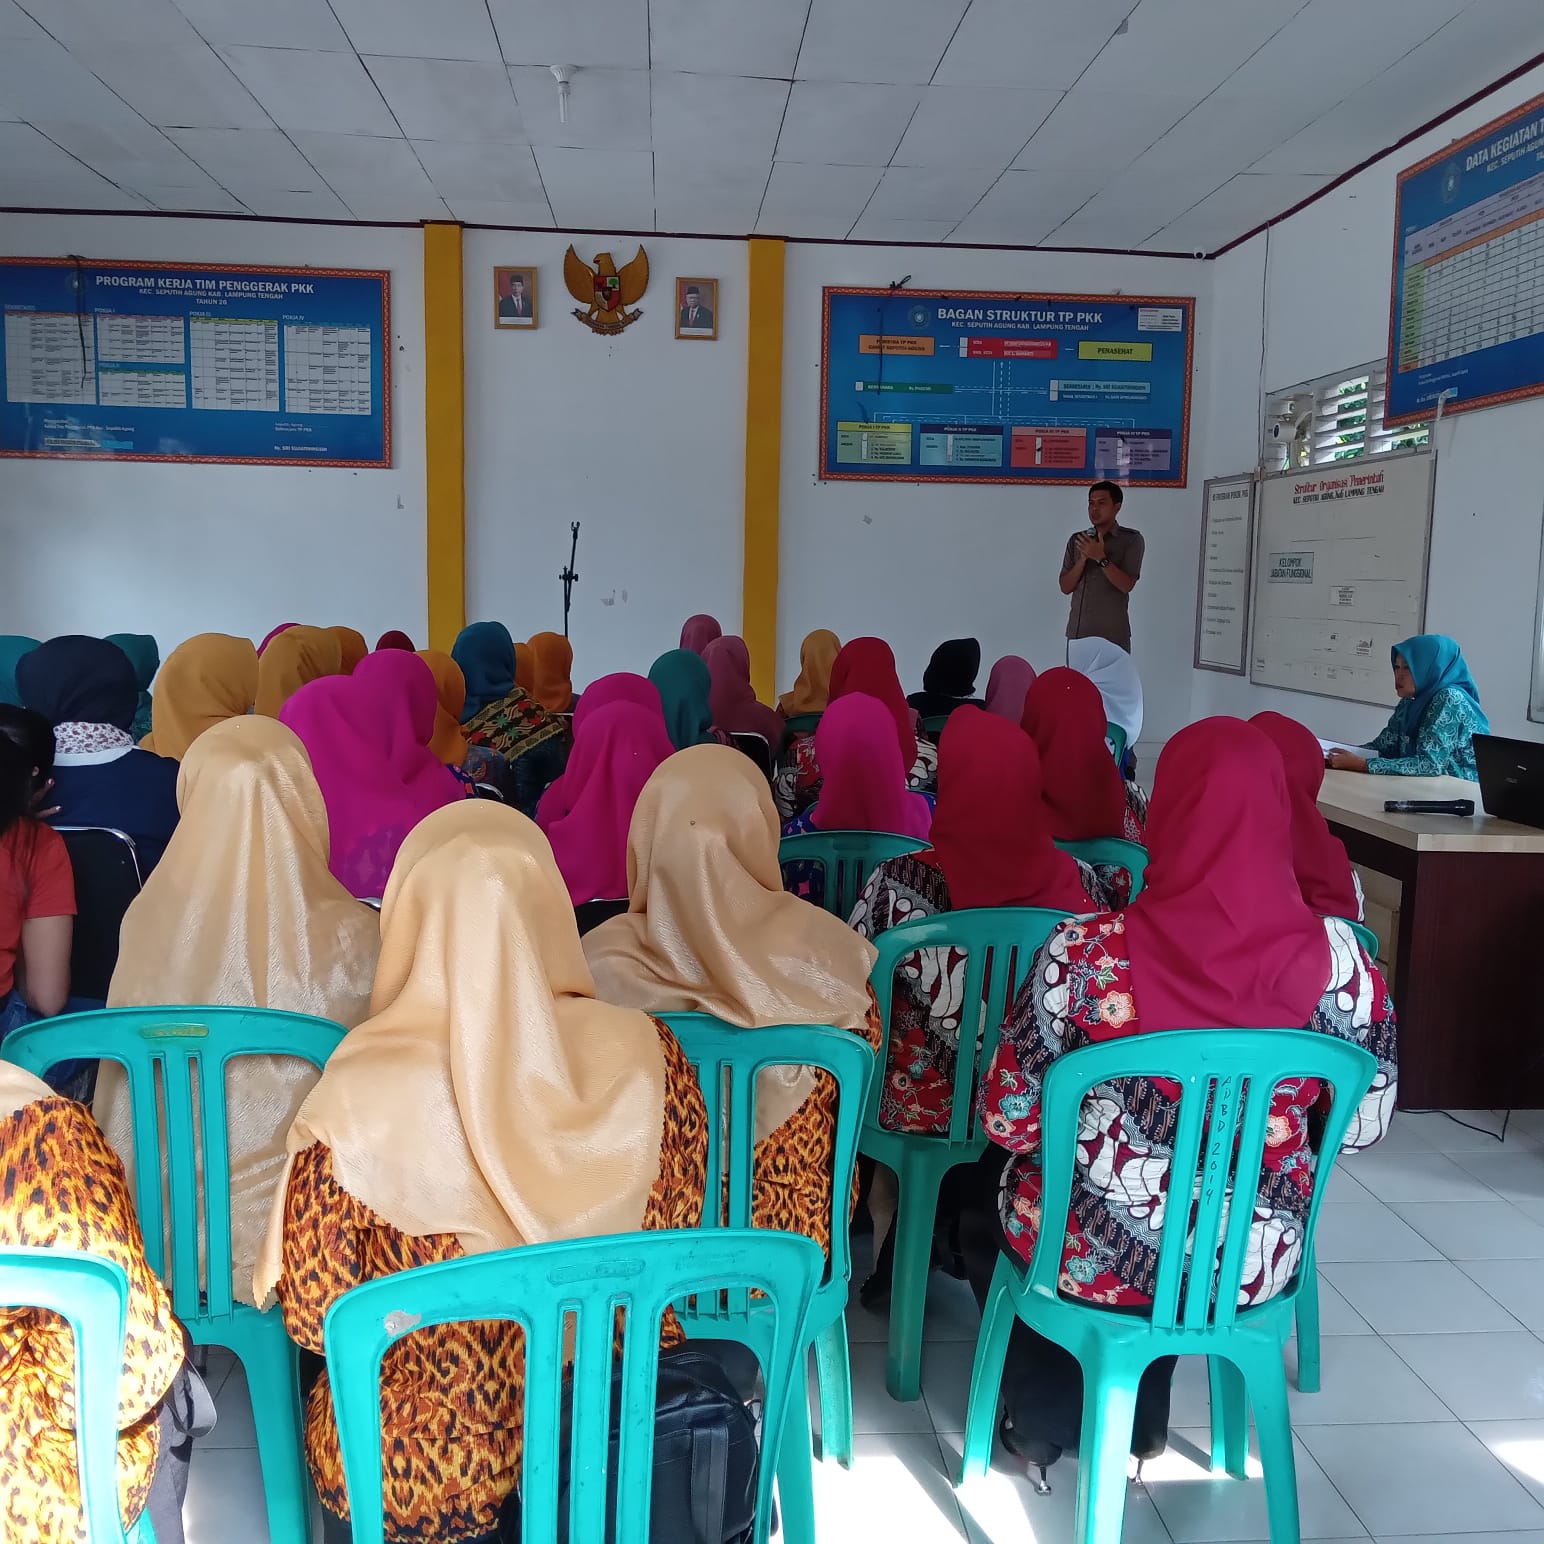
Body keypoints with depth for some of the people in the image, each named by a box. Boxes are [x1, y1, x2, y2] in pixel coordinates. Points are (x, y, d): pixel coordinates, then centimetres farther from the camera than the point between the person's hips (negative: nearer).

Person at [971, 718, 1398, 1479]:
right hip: (1257, 1263, 3)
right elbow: (1364, 1125, -2)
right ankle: (1144, 1416, 45)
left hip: (1100, 1255, -3)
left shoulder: (1088, 953, -24)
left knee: (985, 1191, 31)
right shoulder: (1339, 959, -16)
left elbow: (1009, 1122, -14)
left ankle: (1047, 1418, 39)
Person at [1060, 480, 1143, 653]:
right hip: (1077, 632, 4)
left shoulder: (1132, 539, 1)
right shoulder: (1076, 540, 12)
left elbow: (1126, 585, -8)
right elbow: (1065, 587, 7)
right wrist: (1083, 558, -8)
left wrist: (1100, 558, -18)